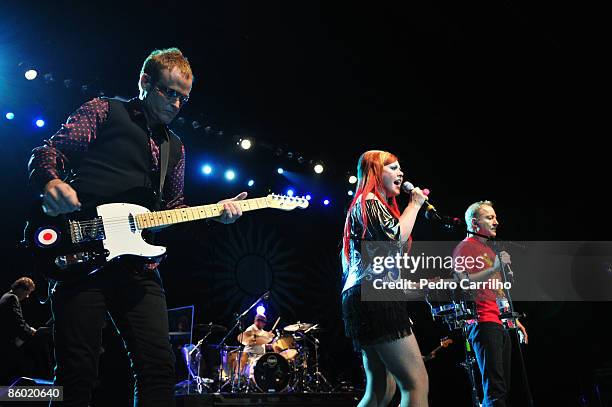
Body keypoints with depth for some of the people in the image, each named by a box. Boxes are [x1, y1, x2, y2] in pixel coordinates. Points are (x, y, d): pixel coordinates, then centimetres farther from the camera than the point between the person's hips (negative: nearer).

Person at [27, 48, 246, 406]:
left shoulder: (175, 147, 24)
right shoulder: (104, 111, 8)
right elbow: (48, 152, 2)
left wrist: (216, 212, 9)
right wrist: (51, 182, -21)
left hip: (139, 265, 5)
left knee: (159, 366, -2)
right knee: (77, 370, -5)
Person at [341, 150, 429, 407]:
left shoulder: (365, 204, 28)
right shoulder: (369, 201, -2)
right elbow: (396, 237, -17)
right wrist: (415, 204, -2)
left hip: (365, 298, 11)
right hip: (375, 297, -11)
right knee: (417, 383, -14)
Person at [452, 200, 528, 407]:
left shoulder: (489, 249, 26)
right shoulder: (465, 246, -1)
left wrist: (513, 319, 23)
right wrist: (494, 268, -20)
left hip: (501, 324, 9)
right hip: (483, 322, -9)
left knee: (504, 388, 8)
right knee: (495, 389, -16)